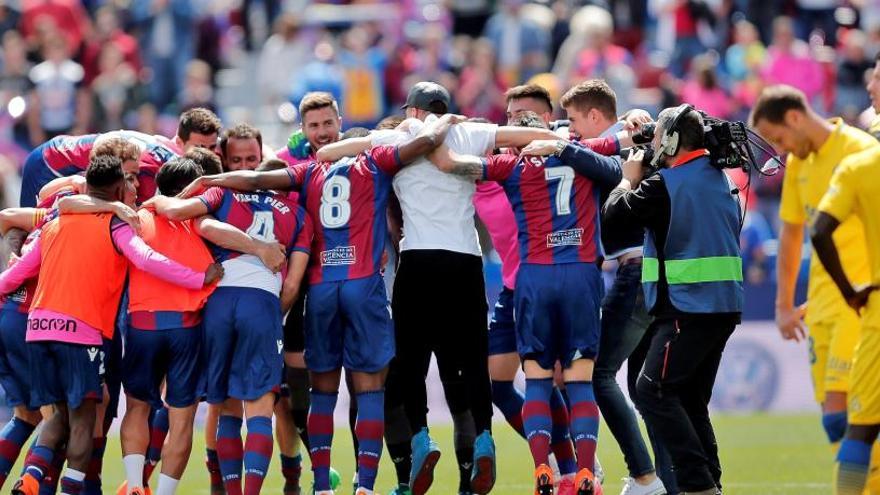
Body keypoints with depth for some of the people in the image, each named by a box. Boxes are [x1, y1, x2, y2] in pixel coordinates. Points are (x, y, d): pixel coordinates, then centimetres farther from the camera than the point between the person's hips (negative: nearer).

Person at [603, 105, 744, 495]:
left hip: (688, 307, -9)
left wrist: (629, 179, 14)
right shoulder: (720, 178, 13)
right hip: (726, 305, 9)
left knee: (654, 392, -7)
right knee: (690, 399, 15)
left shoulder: (665, 185, -12)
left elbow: (614, 212, -5)